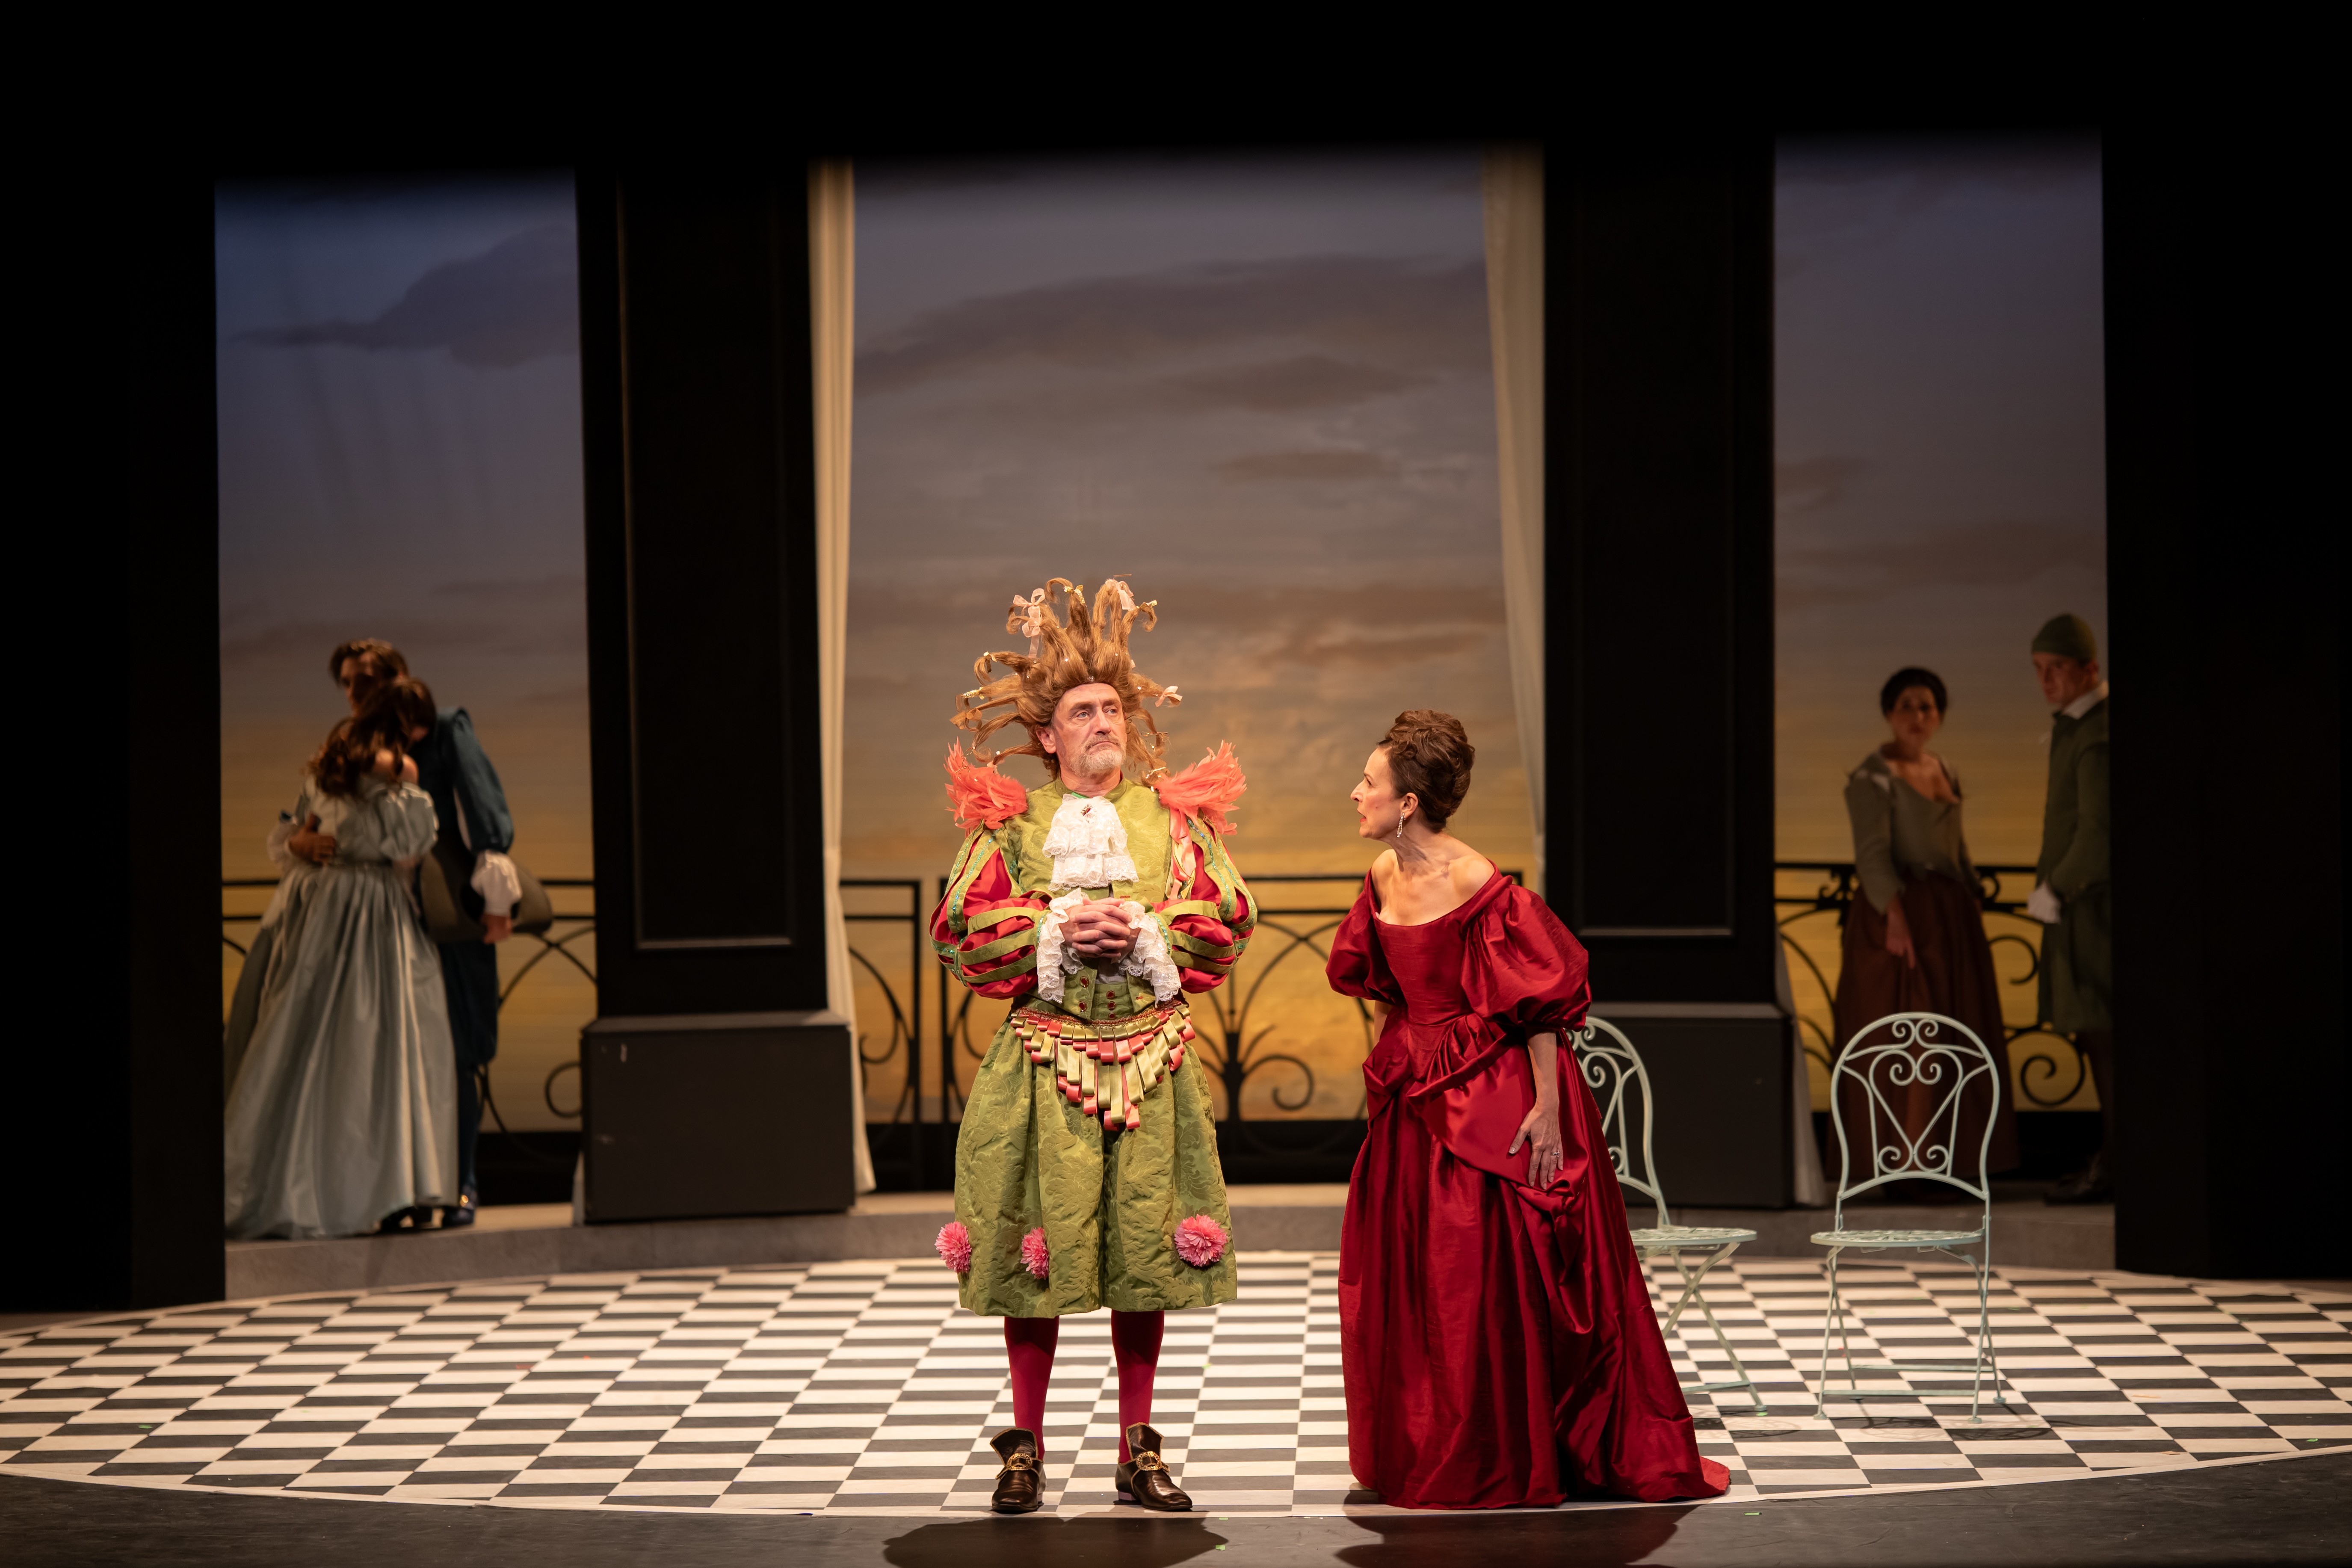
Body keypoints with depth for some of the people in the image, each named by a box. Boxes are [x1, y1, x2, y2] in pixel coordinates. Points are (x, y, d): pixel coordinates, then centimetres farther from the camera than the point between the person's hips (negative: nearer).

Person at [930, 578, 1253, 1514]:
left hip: (1150, 1064, 2)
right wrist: (1056, 929, -13)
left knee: (1145, 1252, 4)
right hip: (1044, 1059, -2)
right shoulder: (1011, 824, 3)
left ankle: (1139, 1452, 14)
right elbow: (960, 932, -2)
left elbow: (1228, 924, 4)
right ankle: (1025, 1451, 10)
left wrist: (1147, 930, -11)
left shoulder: (1174, 817, 8)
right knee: (1036, 1246, -1)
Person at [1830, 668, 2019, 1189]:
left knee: (1953, 1043, 8)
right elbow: (1872, 854, -17)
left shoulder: (1945, 772, 16)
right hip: (1901, 916, -8)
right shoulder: (1873, 776, -8)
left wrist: (1976, 912, 11)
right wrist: (1896, 919, -28)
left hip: (1951, 918, 8)